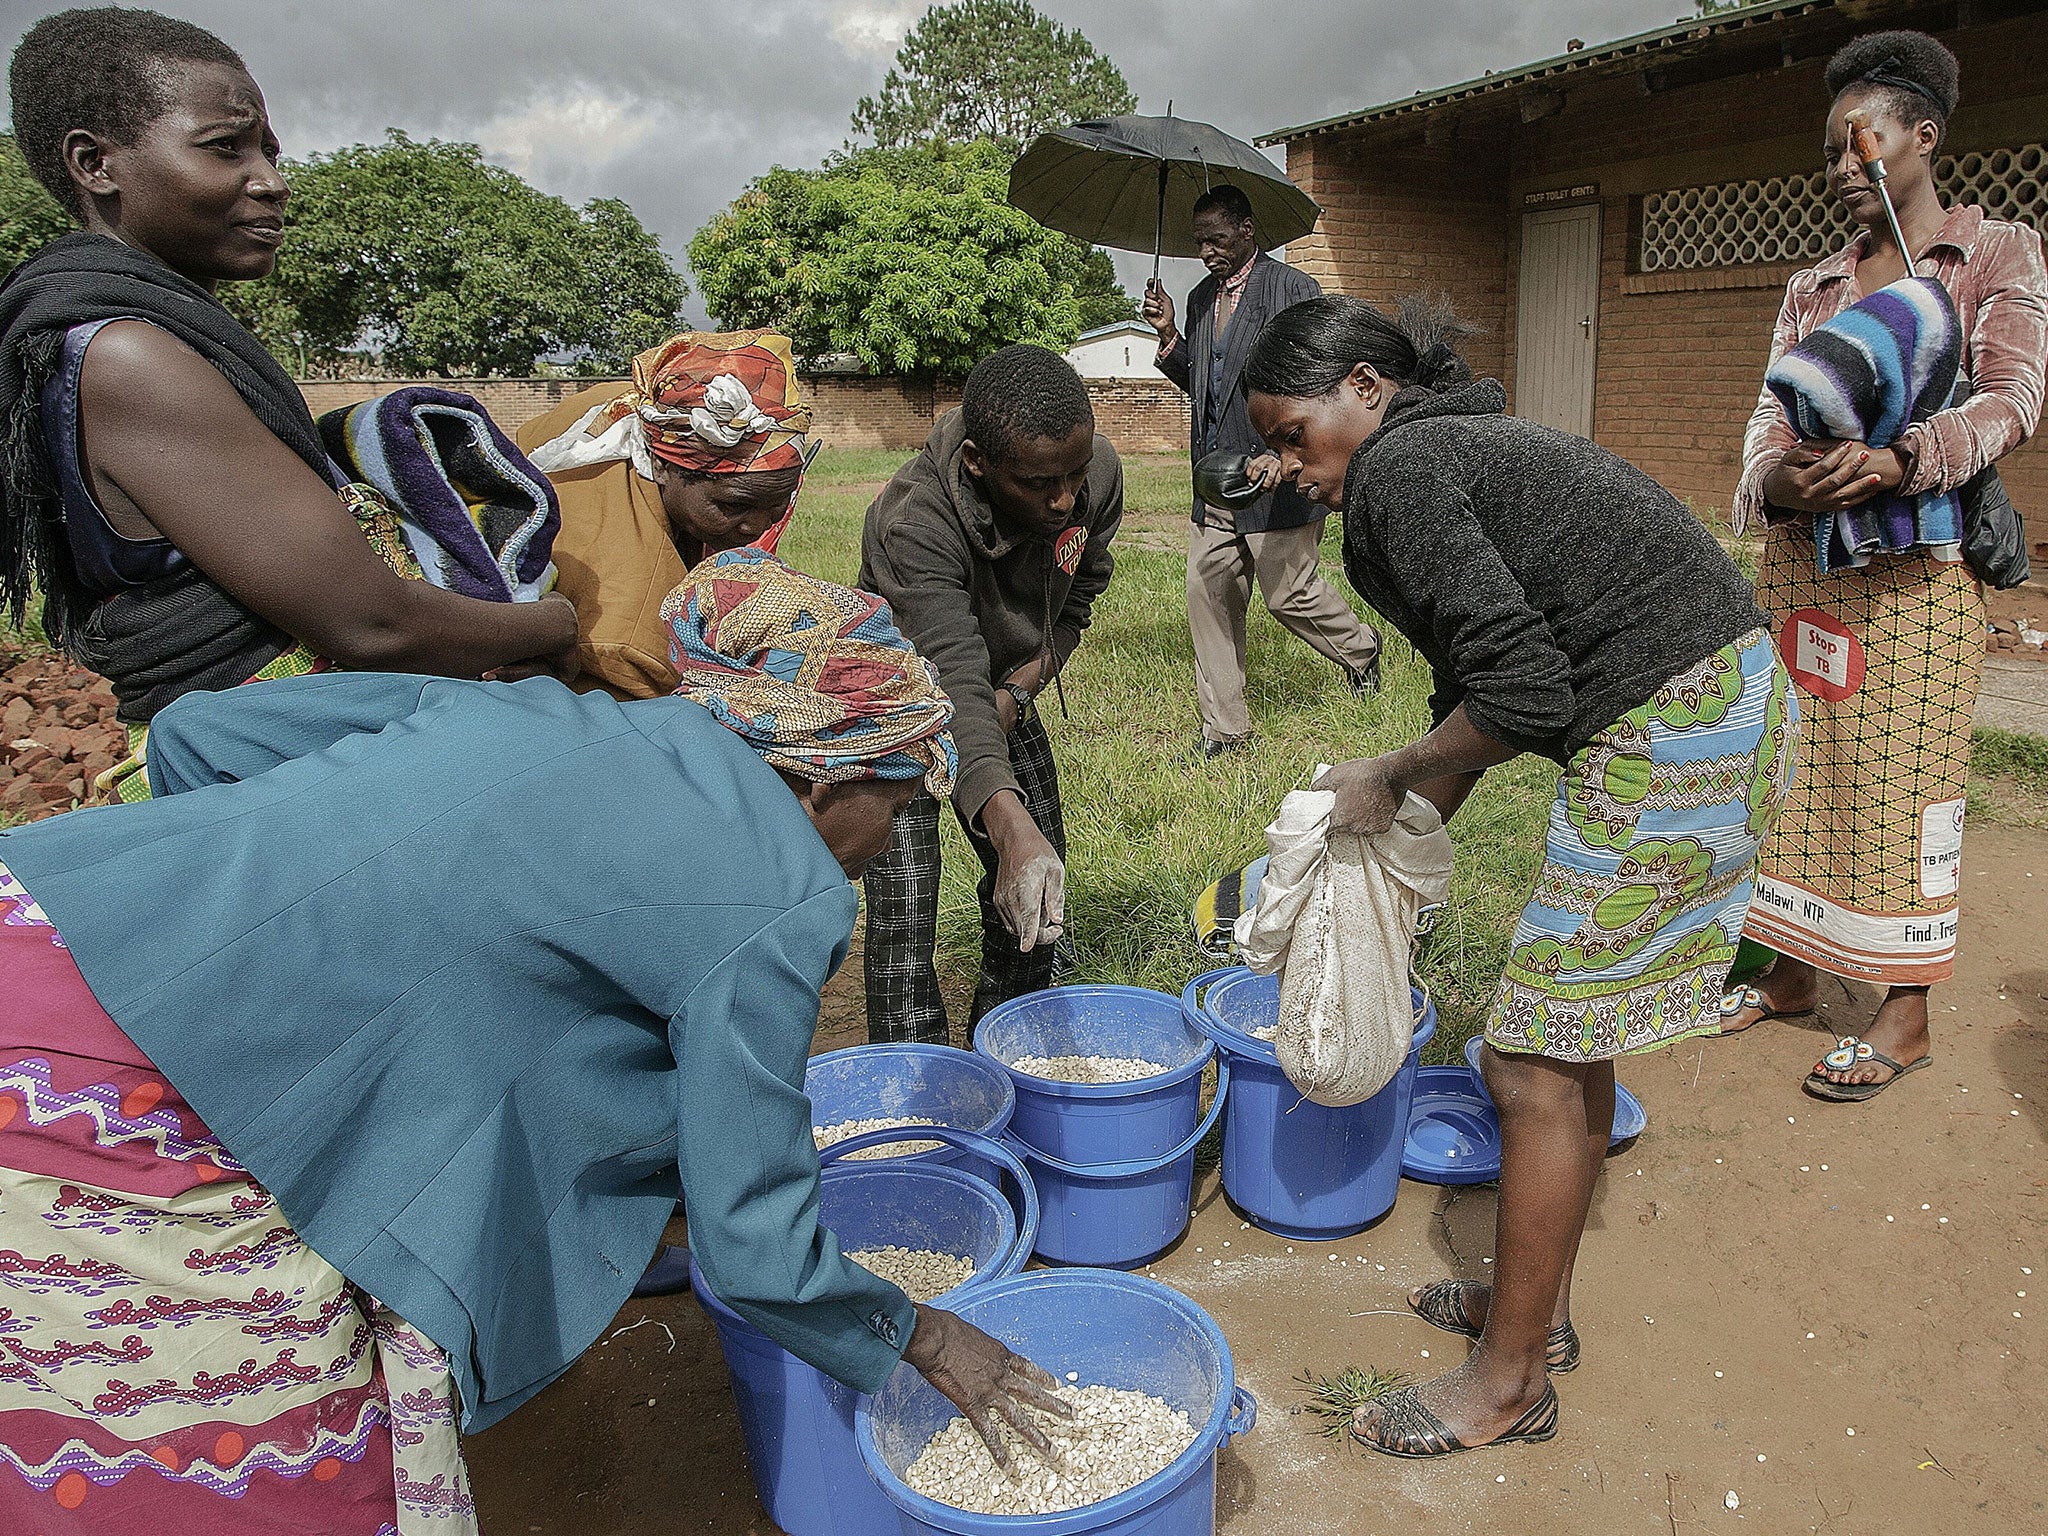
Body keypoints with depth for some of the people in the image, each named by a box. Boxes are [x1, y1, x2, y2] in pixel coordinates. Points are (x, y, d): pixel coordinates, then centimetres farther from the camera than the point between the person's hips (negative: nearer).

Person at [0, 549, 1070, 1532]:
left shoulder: (533, 708, 12)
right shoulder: (778, 904, -7)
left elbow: (199, 732, 13)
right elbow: (752, 1250, -1)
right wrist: (924, 1341, 17)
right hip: (111, 1101, -8)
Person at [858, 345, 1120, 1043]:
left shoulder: (1096, 472, -23)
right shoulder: (914, 526, -40)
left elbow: (1076, 598, -5)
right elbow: (955, 687, -50)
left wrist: (1019, 688, -21)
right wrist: (1011, 828, -63)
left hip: (1007, 686, 5)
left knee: (1036, 893, 10)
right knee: (903, 909, -15)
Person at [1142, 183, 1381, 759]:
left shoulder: (1294, 289, -7)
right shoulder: (1201, 298, 15)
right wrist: (1169, 335, 3)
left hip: (1276, 474, -6)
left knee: (1288, 592, 2)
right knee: (1209, 596, 3)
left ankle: (1360, 650, 35)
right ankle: (1224, 732, 12)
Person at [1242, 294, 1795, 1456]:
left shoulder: (1396, 470, -12)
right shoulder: (1463, 447, 19)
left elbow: (1519, 694, -20)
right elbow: (1481, 684, 22)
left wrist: (1392, 781, -4)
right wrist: (1402, 838, 23)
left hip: (1675, 733, -10)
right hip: (1724, 700, 10)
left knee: (1535, 1064, -1)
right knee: (1574, 1032, 18)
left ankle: (1510, 1380, 15)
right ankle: (1540, 1304, 34)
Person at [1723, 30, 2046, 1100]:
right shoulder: (1811, 288, 18)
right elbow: (1770, 413, 8)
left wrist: (1899, 460, -26)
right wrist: (1776, 480, -15)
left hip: (1916, 565, -5)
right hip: (1800, 555, 5)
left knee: (1902, 778, -4)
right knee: (1793, 764, 7)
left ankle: (1907, 1014, 6)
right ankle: (1792, 973, 19)